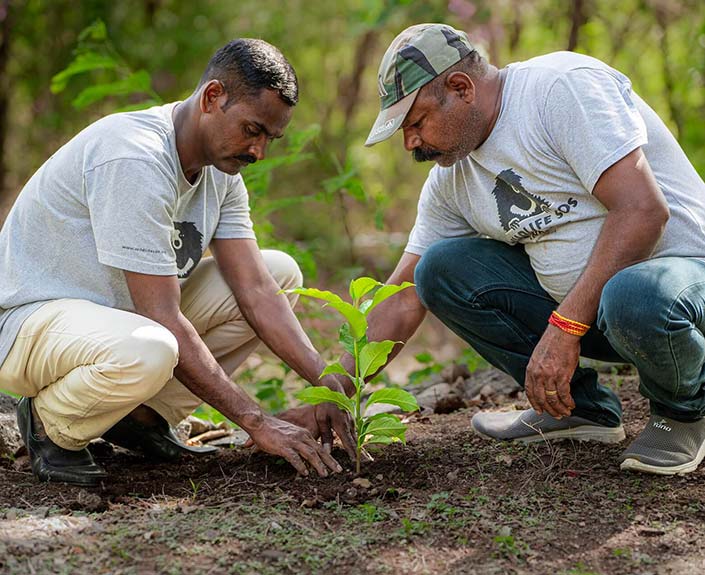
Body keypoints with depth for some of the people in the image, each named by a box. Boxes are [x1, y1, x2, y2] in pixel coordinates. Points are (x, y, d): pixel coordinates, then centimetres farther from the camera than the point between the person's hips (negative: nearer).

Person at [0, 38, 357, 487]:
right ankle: (49, 423, -6)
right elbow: (163, 320, -30)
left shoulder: (222, 170, 0)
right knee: (145, 353, -42)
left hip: (125, 308, 9)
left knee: (281, 272, 1)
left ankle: (142, 415, 2)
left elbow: (255, 290, -4)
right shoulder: (134, 160, -28)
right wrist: (257, 422, -28)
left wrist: (326, 382, -16)